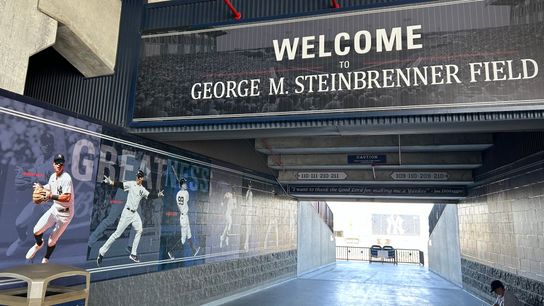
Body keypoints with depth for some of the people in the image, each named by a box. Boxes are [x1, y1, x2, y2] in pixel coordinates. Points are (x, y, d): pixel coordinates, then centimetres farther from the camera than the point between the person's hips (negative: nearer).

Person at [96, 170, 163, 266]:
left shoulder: (143, 189, 11)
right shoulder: (131, 184, -7)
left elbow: (150, 195, 5)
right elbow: (120, 185, -20)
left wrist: (158, 195, -11)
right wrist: (111, 182, -38)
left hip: (135, 213, 6)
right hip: (127, 212, -6)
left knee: (139, 230, 1)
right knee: (117, 233, -7)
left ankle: (133, 254, 11)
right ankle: (101, 252, 3)